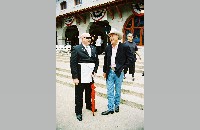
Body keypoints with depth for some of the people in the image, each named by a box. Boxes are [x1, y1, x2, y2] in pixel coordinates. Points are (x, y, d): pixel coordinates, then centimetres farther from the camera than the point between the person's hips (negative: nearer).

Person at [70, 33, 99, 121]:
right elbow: (73, 64, -10)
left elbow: (96, 61, 14)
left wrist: (95, 71, 0)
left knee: (89, 93, 20)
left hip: (90, 76, 5)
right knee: (79, 95, 7)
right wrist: (75, 77, -14)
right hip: (80, 77, -5)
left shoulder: (93, 48, 9)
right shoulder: (76, 49, -7)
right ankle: (78, 112, 23)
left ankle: (89, 106, 43)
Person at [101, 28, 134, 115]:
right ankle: (110, 108, 16)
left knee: (118, 90, 12)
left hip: (118, 72, -3)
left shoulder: (124, 47, -7)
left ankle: (117, 105, 32)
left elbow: (131, 58, -5)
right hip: (109, 72, 3)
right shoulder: (107, 48, 6)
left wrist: (123, 67, -8)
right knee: (109, 91, 6)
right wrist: (104, 71, 11)